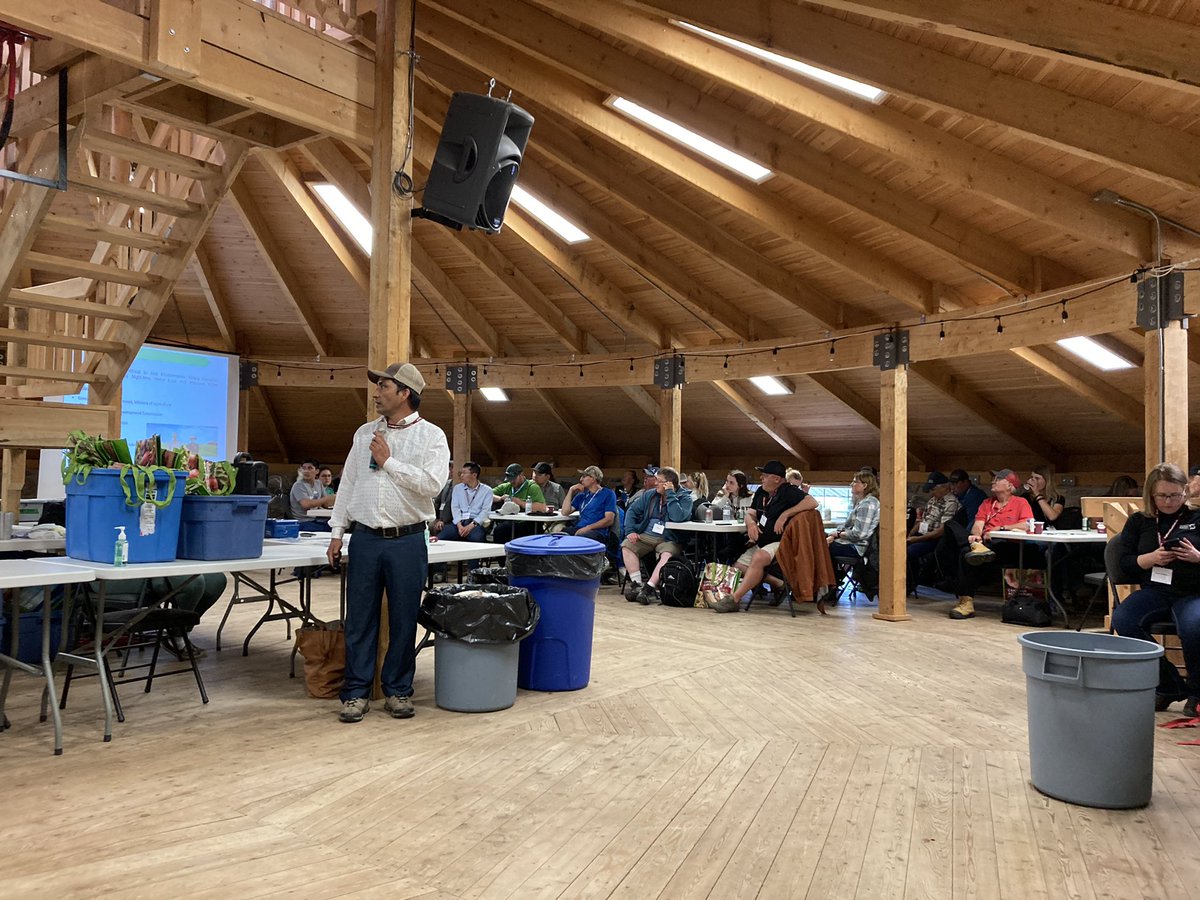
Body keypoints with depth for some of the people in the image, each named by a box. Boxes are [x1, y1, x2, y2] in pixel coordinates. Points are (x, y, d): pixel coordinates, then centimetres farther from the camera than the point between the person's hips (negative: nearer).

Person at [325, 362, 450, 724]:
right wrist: (337, 533, 10)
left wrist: (388, 462, -13)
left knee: (403, 620, 6)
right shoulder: (365, 433, 11)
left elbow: (431, 484, -17)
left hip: (407, 541, -3)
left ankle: (398, 690, 19)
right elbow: (347, 483, 13)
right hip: (365, 538, 4)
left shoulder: (430, 435, -3)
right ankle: (356, 691, 17)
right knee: (359, 619, 7)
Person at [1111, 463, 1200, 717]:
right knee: (1122, 620, -29)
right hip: (1154, 590, 2)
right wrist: (1151, 558, -9)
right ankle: (1167, 686, -12)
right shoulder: (1138, 521, 14)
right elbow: (1125, 563, 9)